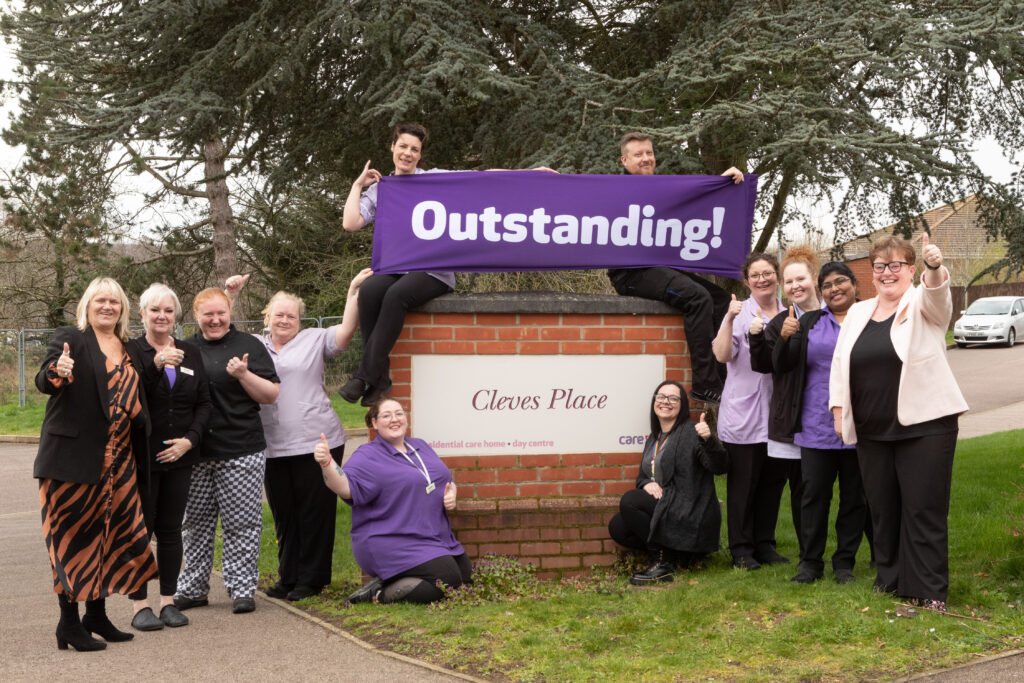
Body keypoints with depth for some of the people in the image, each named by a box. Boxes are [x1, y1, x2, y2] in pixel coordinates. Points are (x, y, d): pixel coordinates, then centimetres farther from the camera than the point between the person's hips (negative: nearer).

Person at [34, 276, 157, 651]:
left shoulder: (130, 349, 16)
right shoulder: (69, 339, -3)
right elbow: (44, 382, -16)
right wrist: (56, 372, -37)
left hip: (119, 459, 6)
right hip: (75, 456, -6)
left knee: (110, 533, 9)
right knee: (75, 535, -3)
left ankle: (97, 615, 21)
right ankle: (69, 624, 4)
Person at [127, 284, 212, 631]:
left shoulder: (191, 353, 11)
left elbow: (204, 402, 10)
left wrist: (189, 439, -5)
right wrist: (156, 363, -29)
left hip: (178, 456, 4)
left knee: (171, 529, 7)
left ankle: (169, 601, 15)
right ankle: (139, 605, 5)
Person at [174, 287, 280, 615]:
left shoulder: (249, 346, 2)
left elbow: (272, 395, 0)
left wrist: (244, 375, -15)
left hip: (241, 452, -3)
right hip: (195, 452, 3)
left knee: (241, 524, -1)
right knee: (196, 524, 10)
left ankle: (242, 590, 7)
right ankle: (192, 589, 20)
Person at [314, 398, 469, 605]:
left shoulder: (420, 446, 15)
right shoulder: (368, 456, -7)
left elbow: (448, 480, 24)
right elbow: (345, 487, -25)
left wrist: (451, 493, 0)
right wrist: (327, 463, -44)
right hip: (392, 545, -9)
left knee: (466, 573, 3)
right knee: (448, 579, -23)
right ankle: (381, 593, -12)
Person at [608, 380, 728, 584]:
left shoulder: (690, 432, -8)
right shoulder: (653, 439, 17)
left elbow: (720, 467, -18)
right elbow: (642, 475, 23)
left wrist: (708, 440, -37)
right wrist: (646, 484, -2)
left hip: (689, 512, -8)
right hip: (663, 509, 8)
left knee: (628, 500, -23)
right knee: (617, 527, -8)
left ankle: (663, 562, -14)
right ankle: (672, 554, 3)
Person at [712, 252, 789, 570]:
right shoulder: (739, 312, -3)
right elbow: (722, 354, -16)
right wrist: (729, 319, -27)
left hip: (777, 412, 4)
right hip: (743, 413, -4)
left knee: (772, 481, 10)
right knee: (743, 482, 0)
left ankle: (765, 543, 21)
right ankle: (741, 548, 9)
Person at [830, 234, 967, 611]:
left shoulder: (923, 305, -2)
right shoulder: (858, 313, 13)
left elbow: (936, 296, -26)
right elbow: (839, 363, 15)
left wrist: (935, 268, -47)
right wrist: (838, 409, 6)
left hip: (924, 426, -5)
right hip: (872, 432, 5)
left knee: (924, 509, -3)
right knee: (882, 508, 11)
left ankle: (930, 591, 5)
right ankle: (890, 579, 24)